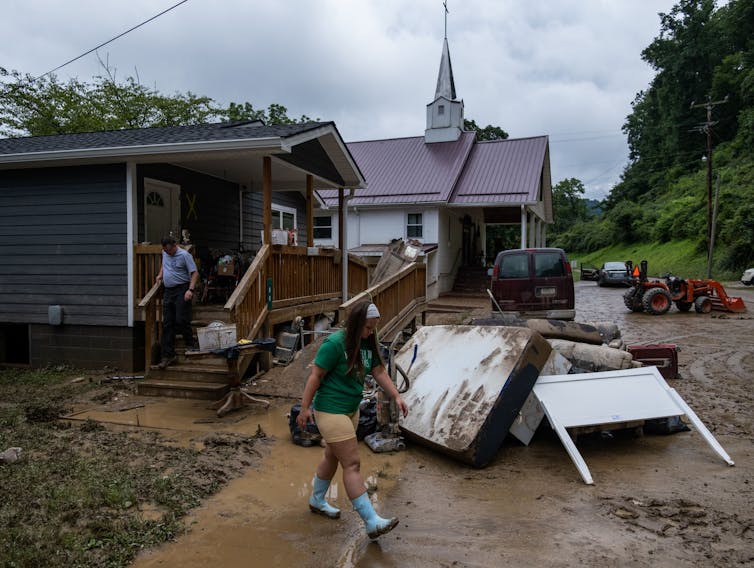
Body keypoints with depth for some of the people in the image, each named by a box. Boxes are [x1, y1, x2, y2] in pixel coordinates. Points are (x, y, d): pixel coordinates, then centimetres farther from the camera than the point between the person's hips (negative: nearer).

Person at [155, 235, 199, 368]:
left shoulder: (184, 255, -12)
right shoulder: (165, 253, 10)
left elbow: (195, 273, -14)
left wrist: (190, 290, -23)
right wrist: (160, 274, 19)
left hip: (182, 291, -7)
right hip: (168, 291, 7)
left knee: (181, 321, -10)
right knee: (167, 324, 4)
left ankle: (190, 346, 13)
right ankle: (168, 356, 7)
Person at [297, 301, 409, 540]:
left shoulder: (367, 344, 3)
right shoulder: (334, 344, -20)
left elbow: (379, 372, 7)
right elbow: (315, 376, -17)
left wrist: (396, 396, -3)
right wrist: (304, 408, -14)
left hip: (351, 410, 9)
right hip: (331, 411, -9)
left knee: (333, 457, 23)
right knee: (352, 464, -9)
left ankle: (317, 501, 44)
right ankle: (372, 523, -7)